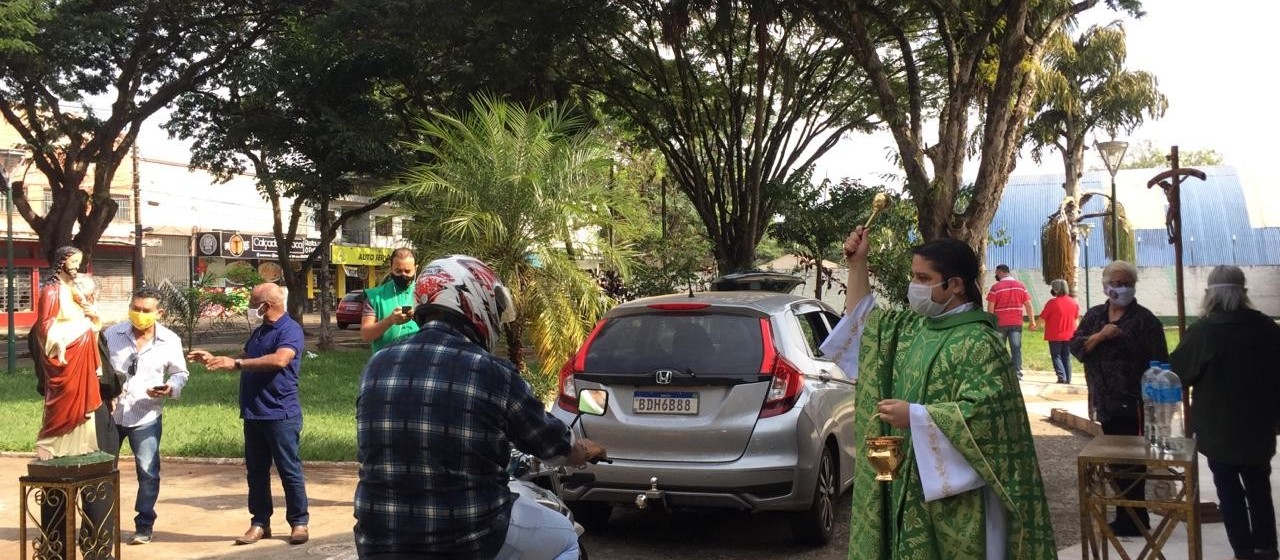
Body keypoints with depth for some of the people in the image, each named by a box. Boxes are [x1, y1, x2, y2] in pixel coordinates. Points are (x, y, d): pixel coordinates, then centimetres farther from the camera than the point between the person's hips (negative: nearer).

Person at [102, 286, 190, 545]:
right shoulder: (111, 334, -2)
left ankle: (144, 525, 14)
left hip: (146, 418, -1)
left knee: (148, 473, 0)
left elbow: (180, 374, 6)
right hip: (109, 414, 2)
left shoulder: (170, 341, -4)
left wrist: (170, 388, -15)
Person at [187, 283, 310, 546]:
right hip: (253, 413, 9)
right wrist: (214, 360, 16)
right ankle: (260, 523, 18)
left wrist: (235, 363, -29)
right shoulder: (259, 332, 16)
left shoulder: (290, 329, -12)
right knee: (256, 471, 10)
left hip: (280, 414, -8)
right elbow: (244, 361, 29)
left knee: (289, 471, 0)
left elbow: (280, 359, -30)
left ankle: (299, 522, 9)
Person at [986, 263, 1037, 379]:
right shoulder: (1021, 286, 5)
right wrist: (1032, 321, 7)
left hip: (1000, 323, -2)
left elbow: (990, 308, -7)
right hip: (1016, 323, 2)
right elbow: (1028, 305, 3)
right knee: (1016, 348, 1)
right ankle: (1017, 373, -7)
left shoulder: (996, 287, -5)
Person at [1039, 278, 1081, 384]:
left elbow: (1042, 319, -12)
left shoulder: (1052, 303, -17)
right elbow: (1076, 317, 14)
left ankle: (1061, 377, -8)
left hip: (1055, 336, -4)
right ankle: (1068, 378, 12)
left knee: (1056, 356, 5)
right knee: (1066, 357, 13)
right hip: (1069, 335, 4)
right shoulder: (1074, 302, -1)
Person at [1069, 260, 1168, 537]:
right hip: (1106, 403, 6)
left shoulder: (1145, 319, -5)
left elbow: (1159, 363, -6)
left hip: (1133, 405, -6)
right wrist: (1100, 336, -15)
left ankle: (1130, 522, 6)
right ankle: (1134, 519, 25)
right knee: (1116, 462, 13)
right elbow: (1076, 347, 2)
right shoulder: (1094, 316, 12)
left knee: (1129, 462, -4)